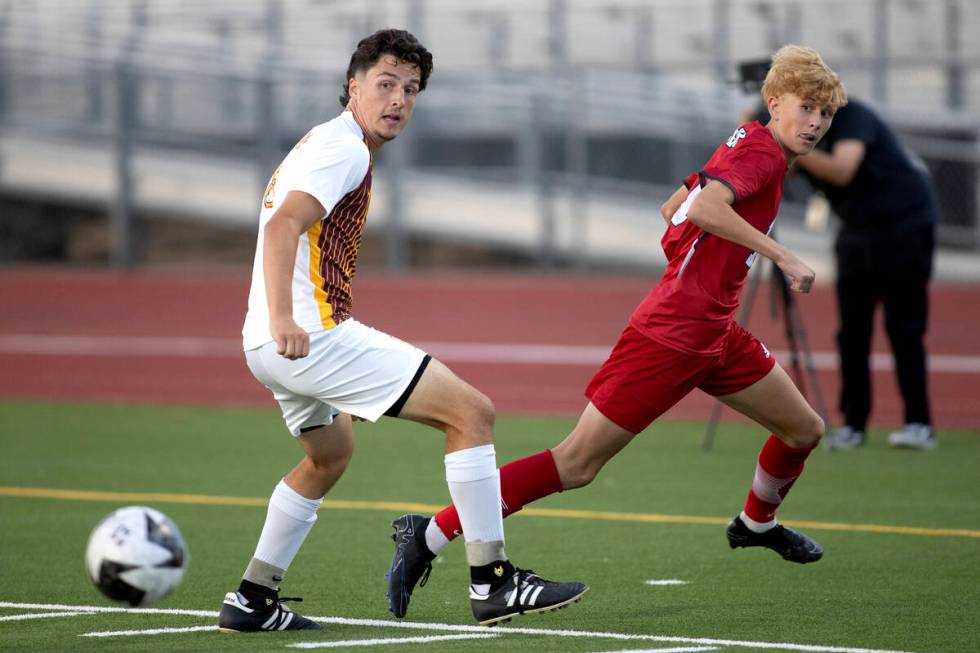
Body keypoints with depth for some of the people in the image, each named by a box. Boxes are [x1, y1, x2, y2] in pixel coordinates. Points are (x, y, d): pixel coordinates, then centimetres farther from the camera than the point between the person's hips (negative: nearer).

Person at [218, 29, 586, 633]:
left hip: (278, 344, 11)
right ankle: (492, 580, -7)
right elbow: (282, 227, -25)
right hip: (312, 335, -11)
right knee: (472, 411, -9)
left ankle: (253, 601, 32)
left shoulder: (326, 144, 20)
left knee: (331, 453, 34)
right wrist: (282, 320, -36)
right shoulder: (345, 149, -11)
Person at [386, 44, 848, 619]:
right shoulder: (762, 151, -13)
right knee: (577, 463, -10)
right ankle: (430, 535, -8)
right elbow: (704, 207, -32)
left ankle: (757, 524, 46)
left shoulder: (745, 146, 14)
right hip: (669, 335, -10)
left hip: (716, 334, 10)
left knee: (806, 430, 18)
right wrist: (782, 255, -28)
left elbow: (674, 208, 24)